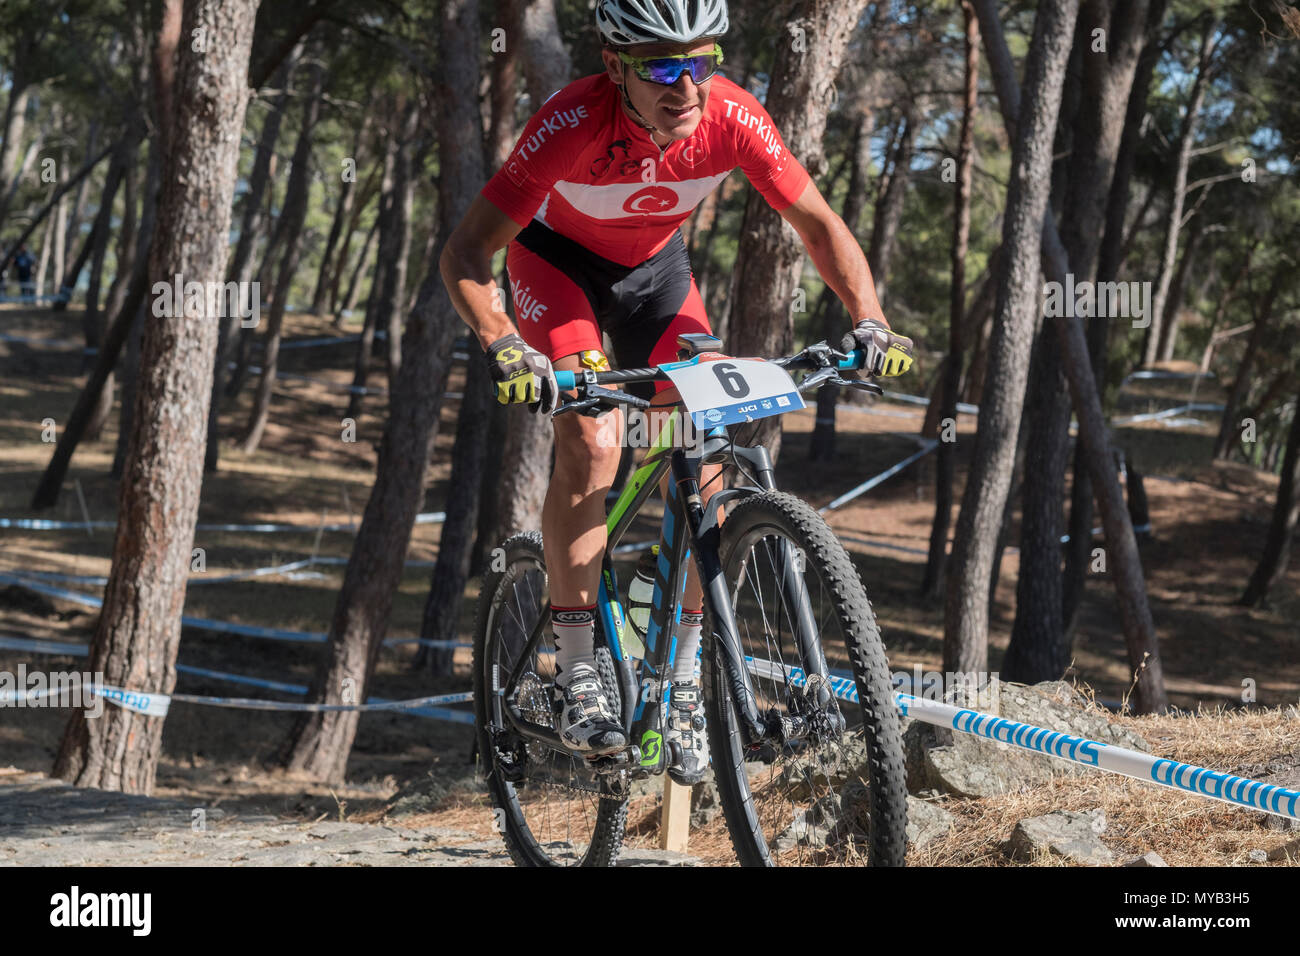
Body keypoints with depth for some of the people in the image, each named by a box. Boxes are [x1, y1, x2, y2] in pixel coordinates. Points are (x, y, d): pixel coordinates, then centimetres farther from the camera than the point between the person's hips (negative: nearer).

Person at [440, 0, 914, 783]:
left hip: (654, 265, 3)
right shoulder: (576, 121, -38)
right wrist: (504, 347, -55)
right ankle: (577, 676, -16)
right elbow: (464, 257, -38)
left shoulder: (733, 118, -30)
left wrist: (869, 321, -33)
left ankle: (682, 684, 3)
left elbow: (820, 223, -17)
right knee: (592, 438, -25)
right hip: (557, 258, -3)